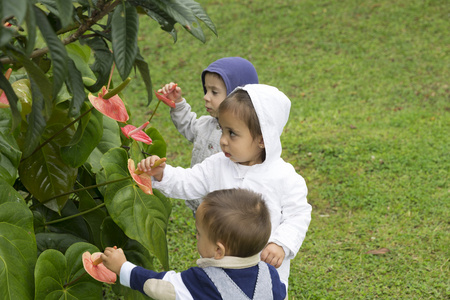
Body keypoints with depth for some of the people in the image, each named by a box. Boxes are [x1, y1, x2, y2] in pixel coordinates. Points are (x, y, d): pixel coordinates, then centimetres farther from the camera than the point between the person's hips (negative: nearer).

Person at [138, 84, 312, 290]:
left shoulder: (284, 177, -16)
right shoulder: (217, 166, -5)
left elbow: (298, 215, -11)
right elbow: (187, 183, 1)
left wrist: (281, 244, -24)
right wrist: (161, 173, -17)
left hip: (267, 266, -3)